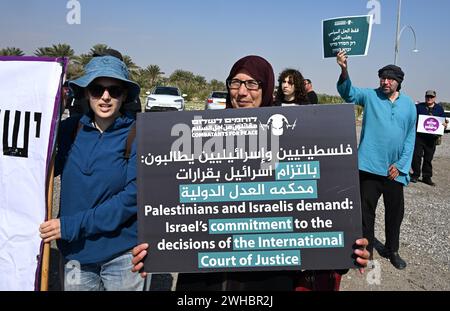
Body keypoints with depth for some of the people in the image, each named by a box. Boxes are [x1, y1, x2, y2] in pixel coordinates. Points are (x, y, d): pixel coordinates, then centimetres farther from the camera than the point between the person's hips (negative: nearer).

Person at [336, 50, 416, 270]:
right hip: (370, 167, -3)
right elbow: (348, 92, -22)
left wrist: (401, 164, -1)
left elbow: (410, 137, 8)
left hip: (395, 170, 3)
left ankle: (392, 250, 35)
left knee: (395, 212, 15)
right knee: (366, 210, 3)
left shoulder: (408, 104, 5)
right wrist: (344, 70, -41)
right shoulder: (370, 96, -3)